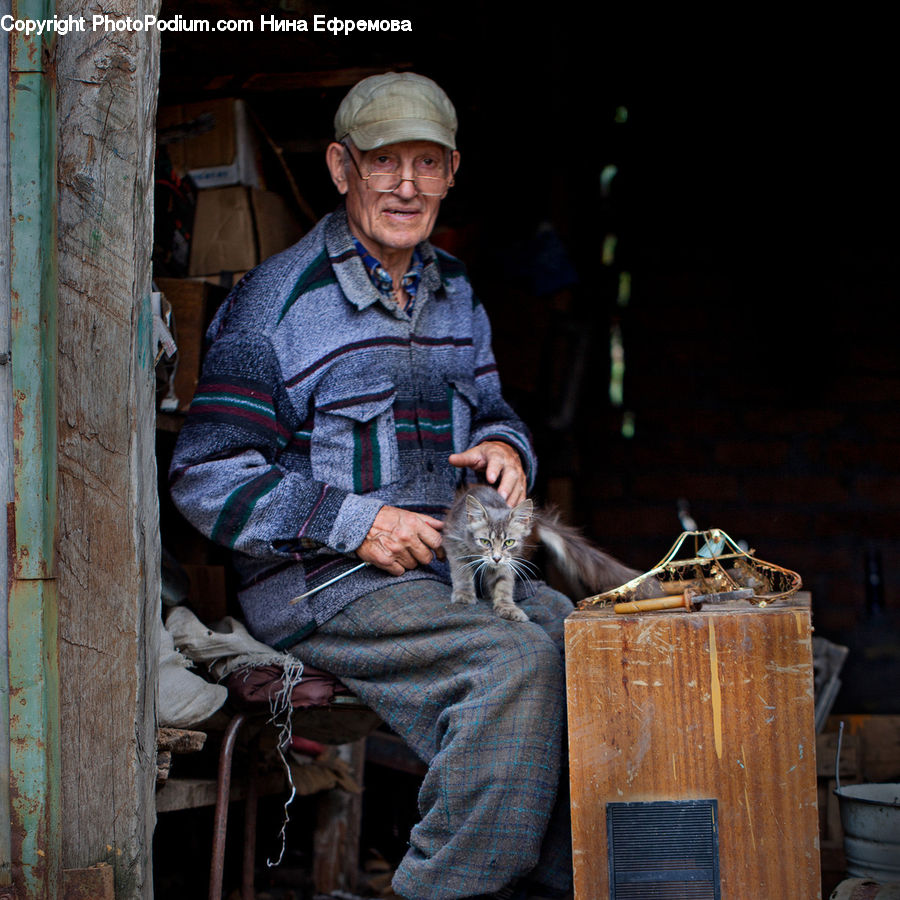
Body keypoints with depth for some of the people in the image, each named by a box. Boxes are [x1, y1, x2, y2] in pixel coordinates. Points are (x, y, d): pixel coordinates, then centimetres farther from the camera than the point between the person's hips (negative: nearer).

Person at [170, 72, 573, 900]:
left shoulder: (454, 294, 17)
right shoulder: (276, 302, -6)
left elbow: (492, 412, 29)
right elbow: (207, 479, -9)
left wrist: (504, 448, 2)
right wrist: (356, 523, -16)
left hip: (451, 563, 7)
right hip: (322, 585, -7)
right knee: (515, 661, -30)